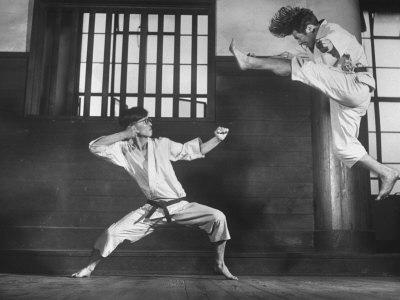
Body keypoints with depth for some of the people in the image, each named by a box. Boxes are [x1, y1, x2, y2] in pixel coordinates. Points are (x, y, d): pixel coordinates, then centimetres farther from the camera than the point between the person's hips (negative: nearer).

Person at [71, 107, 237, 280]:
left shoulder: (162, 145, 0)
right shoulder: (124, 150, -1)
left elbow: (196, 151, 7)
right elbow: (95, 147, -13)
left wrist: (218, 138, -5)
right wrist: (125, 134, -15)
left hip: (180, 206, 1)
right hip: (153, 211, 0)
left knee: (218, 217, -16)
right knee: (112, 233, -11)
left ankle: (220, 264, 5)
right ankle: (88, 269, 16)